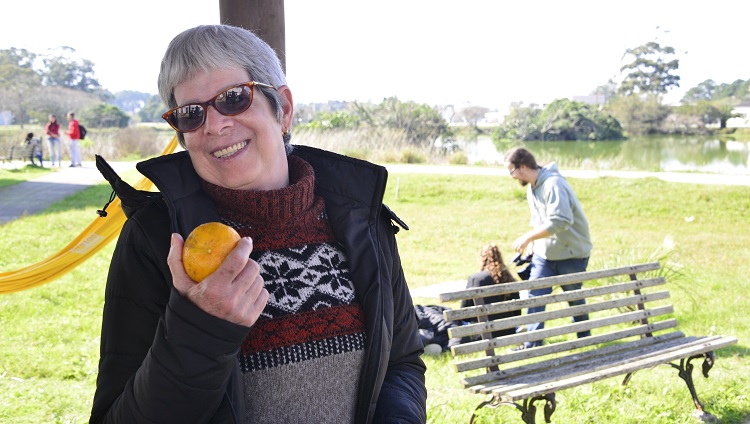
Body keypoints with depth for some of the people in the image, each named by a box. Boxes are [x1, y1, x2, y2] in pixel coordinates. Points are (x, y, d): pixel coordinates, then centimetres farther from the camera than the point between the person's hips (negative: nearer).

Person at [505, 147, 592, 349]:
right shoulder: (532, 188, 7)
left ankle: (584, 338, 30)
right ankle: (532, 342, -2)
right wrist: (531, 246, 7)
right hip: (544, 253, 7)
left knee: (574, 297, 10)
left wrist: (528, 237, -29)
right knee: (534, 295, -4)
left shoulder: (553, 184, -24)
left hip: (571, 253, -7)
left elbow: (560, 221, -33)